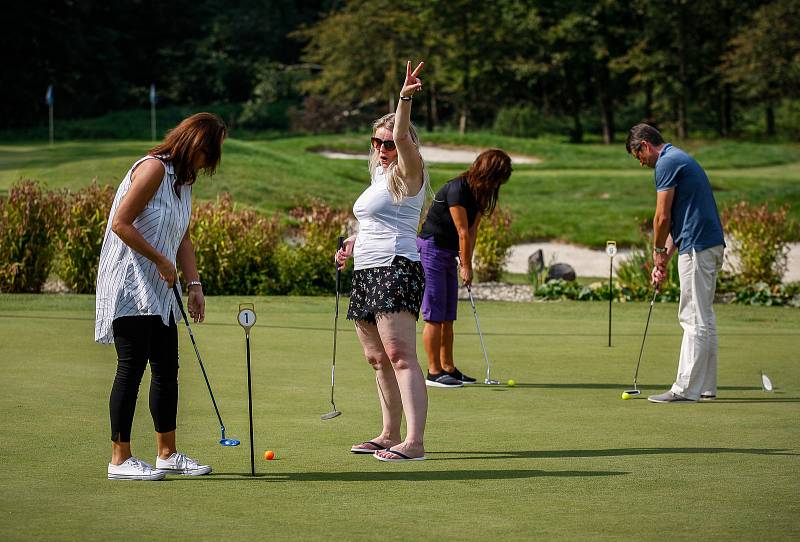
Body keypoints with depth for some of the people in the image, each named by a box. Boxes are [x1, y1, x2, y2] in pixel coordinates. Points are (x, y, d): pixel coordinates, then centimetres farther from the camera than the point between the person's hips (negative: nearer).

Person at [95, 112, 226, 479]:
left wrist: (194, 284, 7)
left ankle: (167, 454, 19)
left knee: (167, 369, 10)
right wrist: (161, 260, -15)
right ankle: (120, 459, -4)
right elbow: (121, 223, -19)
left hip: (158, 291, 9)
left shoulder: (184, 180, 15)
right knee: (132, 367, -8)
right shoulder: (154, 169, -14)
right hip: (129, 286, -9)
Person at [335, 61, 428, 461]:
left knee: (400, 356, -18)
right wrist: (352, 243, 18)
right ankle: (390, 434, 23)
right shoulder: (381, 175, 21)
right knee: (378, 359, 13)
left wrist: (404, 99, -40)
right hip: (367, 274, 10)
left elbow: (401, 136, -26)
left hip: (395, 271, -10)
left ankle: (414, 441, -24)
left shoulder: (408, 173, -5)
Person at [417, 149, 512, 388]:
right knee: (434, 314, -8)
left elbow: (472, 231, 5)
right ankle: (434, 372, -6)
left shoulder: (479, 193, 7)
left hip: (449, 254, 9)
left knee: (448, 316, 10)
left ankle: (448, 368, 14)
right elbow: (463, 232, -18)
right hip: (431, 249, -9)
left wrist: (466, 264, -1)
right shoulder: (457, 189, -22)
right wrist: (466, 267, -12)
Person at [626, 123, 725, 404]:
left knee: (694, 320, -9)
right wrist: (665, 257, 19)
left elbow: (663, 217, -13)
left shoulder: (667, 163, -10)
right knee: (703, 319, 13)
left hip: (696, 248, -10)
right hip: (710, 244, 10)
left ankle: (686, 389, -8)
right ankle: (705, 385, 17)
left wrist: (658, 251, 3)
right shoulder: (680, 159, 21)